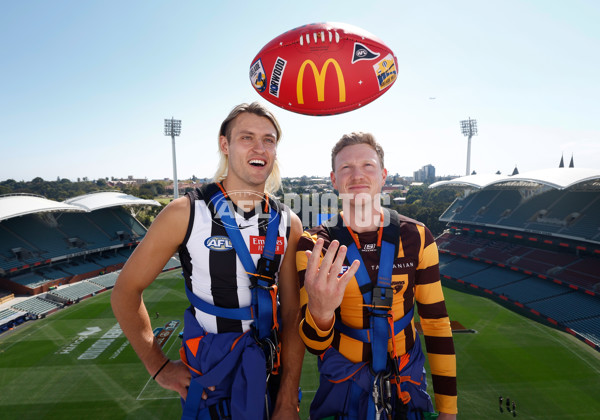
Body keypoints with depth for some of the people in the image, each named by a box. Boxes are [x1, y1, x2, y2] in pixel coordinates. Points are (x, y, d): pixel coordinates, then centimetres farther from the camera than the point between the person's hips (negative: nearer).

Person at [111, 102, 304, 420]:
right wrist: (159, 367, -4)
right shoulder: (185, 214, -16)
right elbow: (125, 292, -6)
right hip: (207, 380, -2)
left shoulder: (288, 225, -8)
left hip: (272, 374, 3)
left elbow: (292, 315, -7)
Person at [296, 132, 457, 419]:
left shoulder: (416, 237, -11)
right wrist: (320, 312, -42)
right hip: (342, 385, -1)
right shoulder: (313, 245, -17)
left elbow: (436, 322, -4)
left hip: (407, 381, 2)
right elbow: (315, 344, -19)